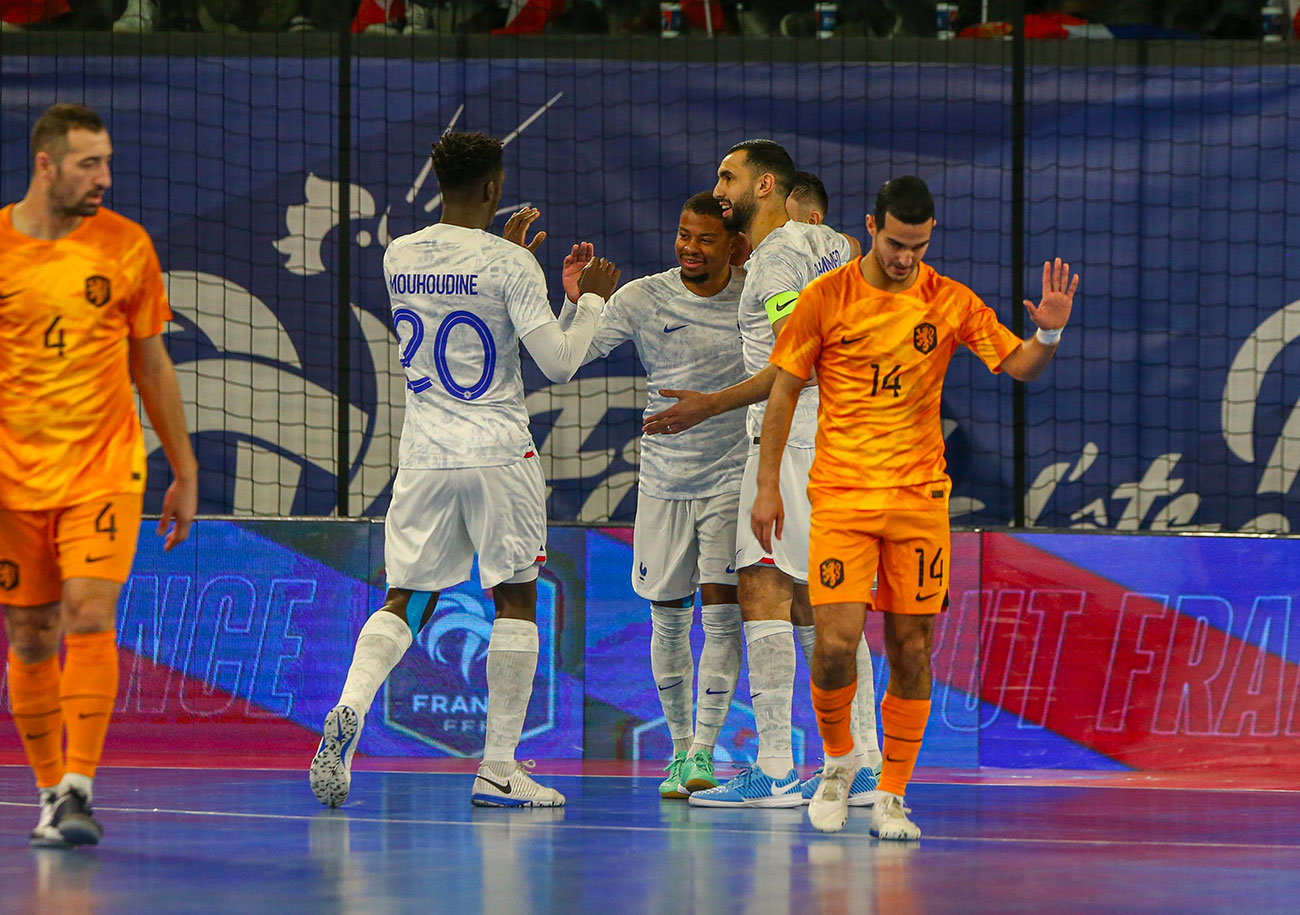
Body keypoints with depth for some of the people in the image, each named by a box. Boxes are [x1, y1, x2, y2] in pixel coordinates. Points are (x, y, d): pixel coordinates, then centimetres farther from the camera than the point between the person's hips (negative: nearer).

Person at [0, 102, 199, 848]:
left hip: (104, 469, -1)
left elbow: (152, 365, 11)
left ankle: (79, 787, -17)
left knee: (90, 617, -17)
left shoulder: (126, 246, 1)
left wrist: (185, 472, 13)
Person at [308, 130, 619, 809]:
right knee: (515, 601, 7)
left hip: (423, 453, 4)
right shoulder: (509, 265, -11)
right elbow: (558, 363, -11)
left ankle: (350, 708, -20)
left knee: (404, 601, 8)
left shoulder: (400, 257, 5)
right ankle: (499, 769, 3)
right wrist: (591, 300, 5)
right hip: (497, 450, -4)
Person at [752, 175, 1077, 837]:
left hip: (919, 496, 2)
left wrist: (1048, 334, -19)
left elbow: (1019, 367, 3)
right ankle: (838, 758, 14)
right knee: (835, 640, -13)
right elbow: (784, 390, 4)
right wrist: (768, 484, 2)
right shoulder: (826, 298, -2)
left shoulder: (950, 303, 3)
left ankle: (891, 796, 10)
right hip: (840, 495, -2)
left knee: (912, 648, 0)